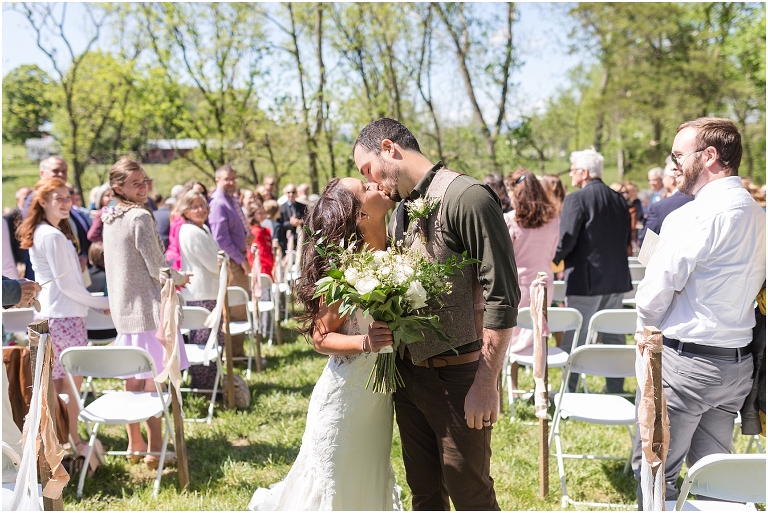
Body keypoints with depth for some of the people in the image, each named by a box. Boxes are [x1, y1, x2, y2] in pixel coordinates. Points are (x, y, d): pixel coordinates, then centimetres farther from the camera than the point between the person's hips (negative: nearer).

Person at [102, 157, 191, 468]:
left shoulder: (109, 218, 11)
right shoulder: (140, 216, -15)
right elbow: (157, 269, -15)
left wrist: (169, 279, 17)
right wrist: (180, 278, 4)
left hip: (124, 308, 8)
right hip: (148, 308, -8)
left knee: (133, 380, 15)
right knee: (153, 383, -1)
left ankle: (134, 445, 25)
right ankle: (155, 451, 5)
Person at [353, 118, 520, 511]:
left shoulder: (466, 197, -15)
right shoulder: (401, 208, 12)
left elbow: (501, 297, -19)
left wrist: (486, 384, -20)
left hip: (457, 376, -7)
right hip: (408, 373, 8)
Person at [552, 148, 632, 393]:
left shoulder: (576, 199, -14)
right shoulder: (619, 200, 8)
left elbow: (566, 241, -18)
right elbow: (627, 239, 14)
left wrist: (555, 258, 0)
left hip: (585, 279, -7)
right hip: (617, 279, 7)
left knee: (574, 339, 2)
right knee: (614, 337, 16)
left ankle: (568, 390, 6)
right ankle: (616, 389, 24)